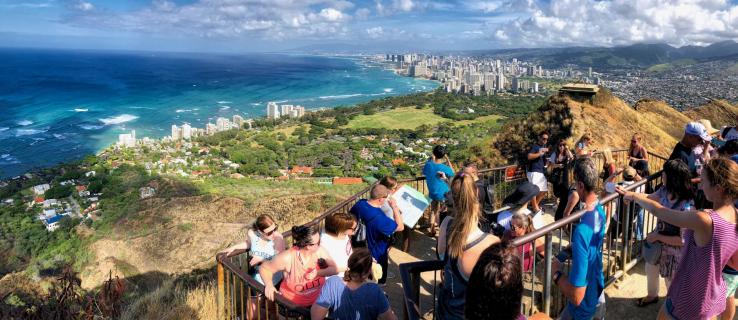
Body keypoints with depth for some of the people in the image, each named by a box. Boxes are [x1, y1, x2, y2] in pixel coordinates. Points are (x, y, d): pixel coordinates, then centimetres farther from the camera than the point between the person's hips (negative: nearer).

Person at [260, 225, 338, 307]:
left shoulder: (319, 251, -13)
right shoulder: (288, 258, -22)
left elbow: (334, 269, -6)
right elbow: (264, 268, -9)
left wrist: (318, 273, -23)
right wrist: (269, 284, -26)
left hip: (318, 297, 4)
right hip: (293, 303, -4)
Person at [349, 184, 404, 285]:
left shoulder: (360, 204, -16)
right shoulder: (379, 218, -38)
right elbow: (400, 227, -28)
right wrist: (395, 207, -22)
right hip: (376, 255, -7)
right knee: (378, 281, 19)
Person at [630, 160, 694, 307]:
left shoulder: (686, 207, -36)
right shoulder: (665, 190, -14)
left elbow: (683, 240, -31)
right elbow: (649, 198, 8)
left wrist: (657, 236, -23)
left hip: (673, 252, -7)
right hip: (658, 243, 7)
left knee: (671, 284, 19)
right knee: (650, 270, 30)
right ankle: (652, 295, 59)